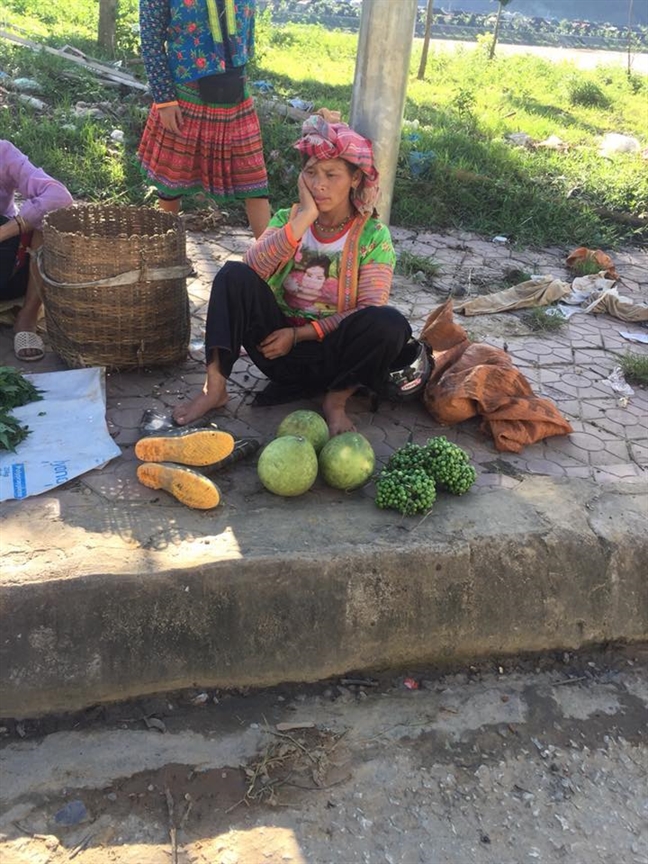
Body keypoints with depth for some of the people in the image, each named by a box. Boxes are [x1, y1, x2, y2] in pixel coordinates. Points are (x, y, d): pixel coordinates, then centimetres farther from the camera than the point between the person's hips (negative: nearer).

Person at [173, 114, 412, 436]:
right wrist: (304, 217, -23)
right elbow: (252, 270, -17)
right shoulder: (288, 218, 2)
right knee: (234, 274, -21)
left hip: (333, 355, -1)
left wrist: (299, 333, -17)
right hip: (278, 348, 2)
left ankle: (336, 400, -10)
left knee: (390, 323, -30)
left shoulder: (373, 235, -3)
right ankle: (215, 387, -21)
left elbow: (370, 310, -14)